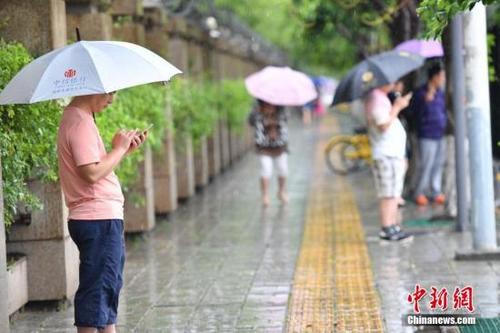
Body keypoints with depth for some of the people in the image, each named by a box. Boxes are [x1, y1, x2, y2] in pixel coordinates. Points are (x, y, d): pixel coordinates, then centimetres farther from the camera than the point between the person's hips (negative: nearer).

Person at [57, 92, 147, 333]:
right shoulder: (80, 123, -16)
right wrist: (119, 148, -13)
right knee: (97, 287, -7)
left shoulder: (76, 119, 16)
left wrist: (125, 150, 11)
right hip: (99, 220, -11)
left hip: (103, 218, 11)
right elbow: (92, 173, -25)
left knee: (108, 286, 18)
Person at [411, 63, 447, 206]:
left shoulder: (440, 93, 10)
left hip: (440, 135, 7)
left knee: (438, 164, 10)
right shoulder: (420, 93, -10)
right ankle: (419, 193, 8)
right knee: (425, 165, -5)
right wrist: (426, 101, -29)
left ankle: (435, 192, 20)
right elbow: (416, 113, -19)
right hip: (427, 136, -7)